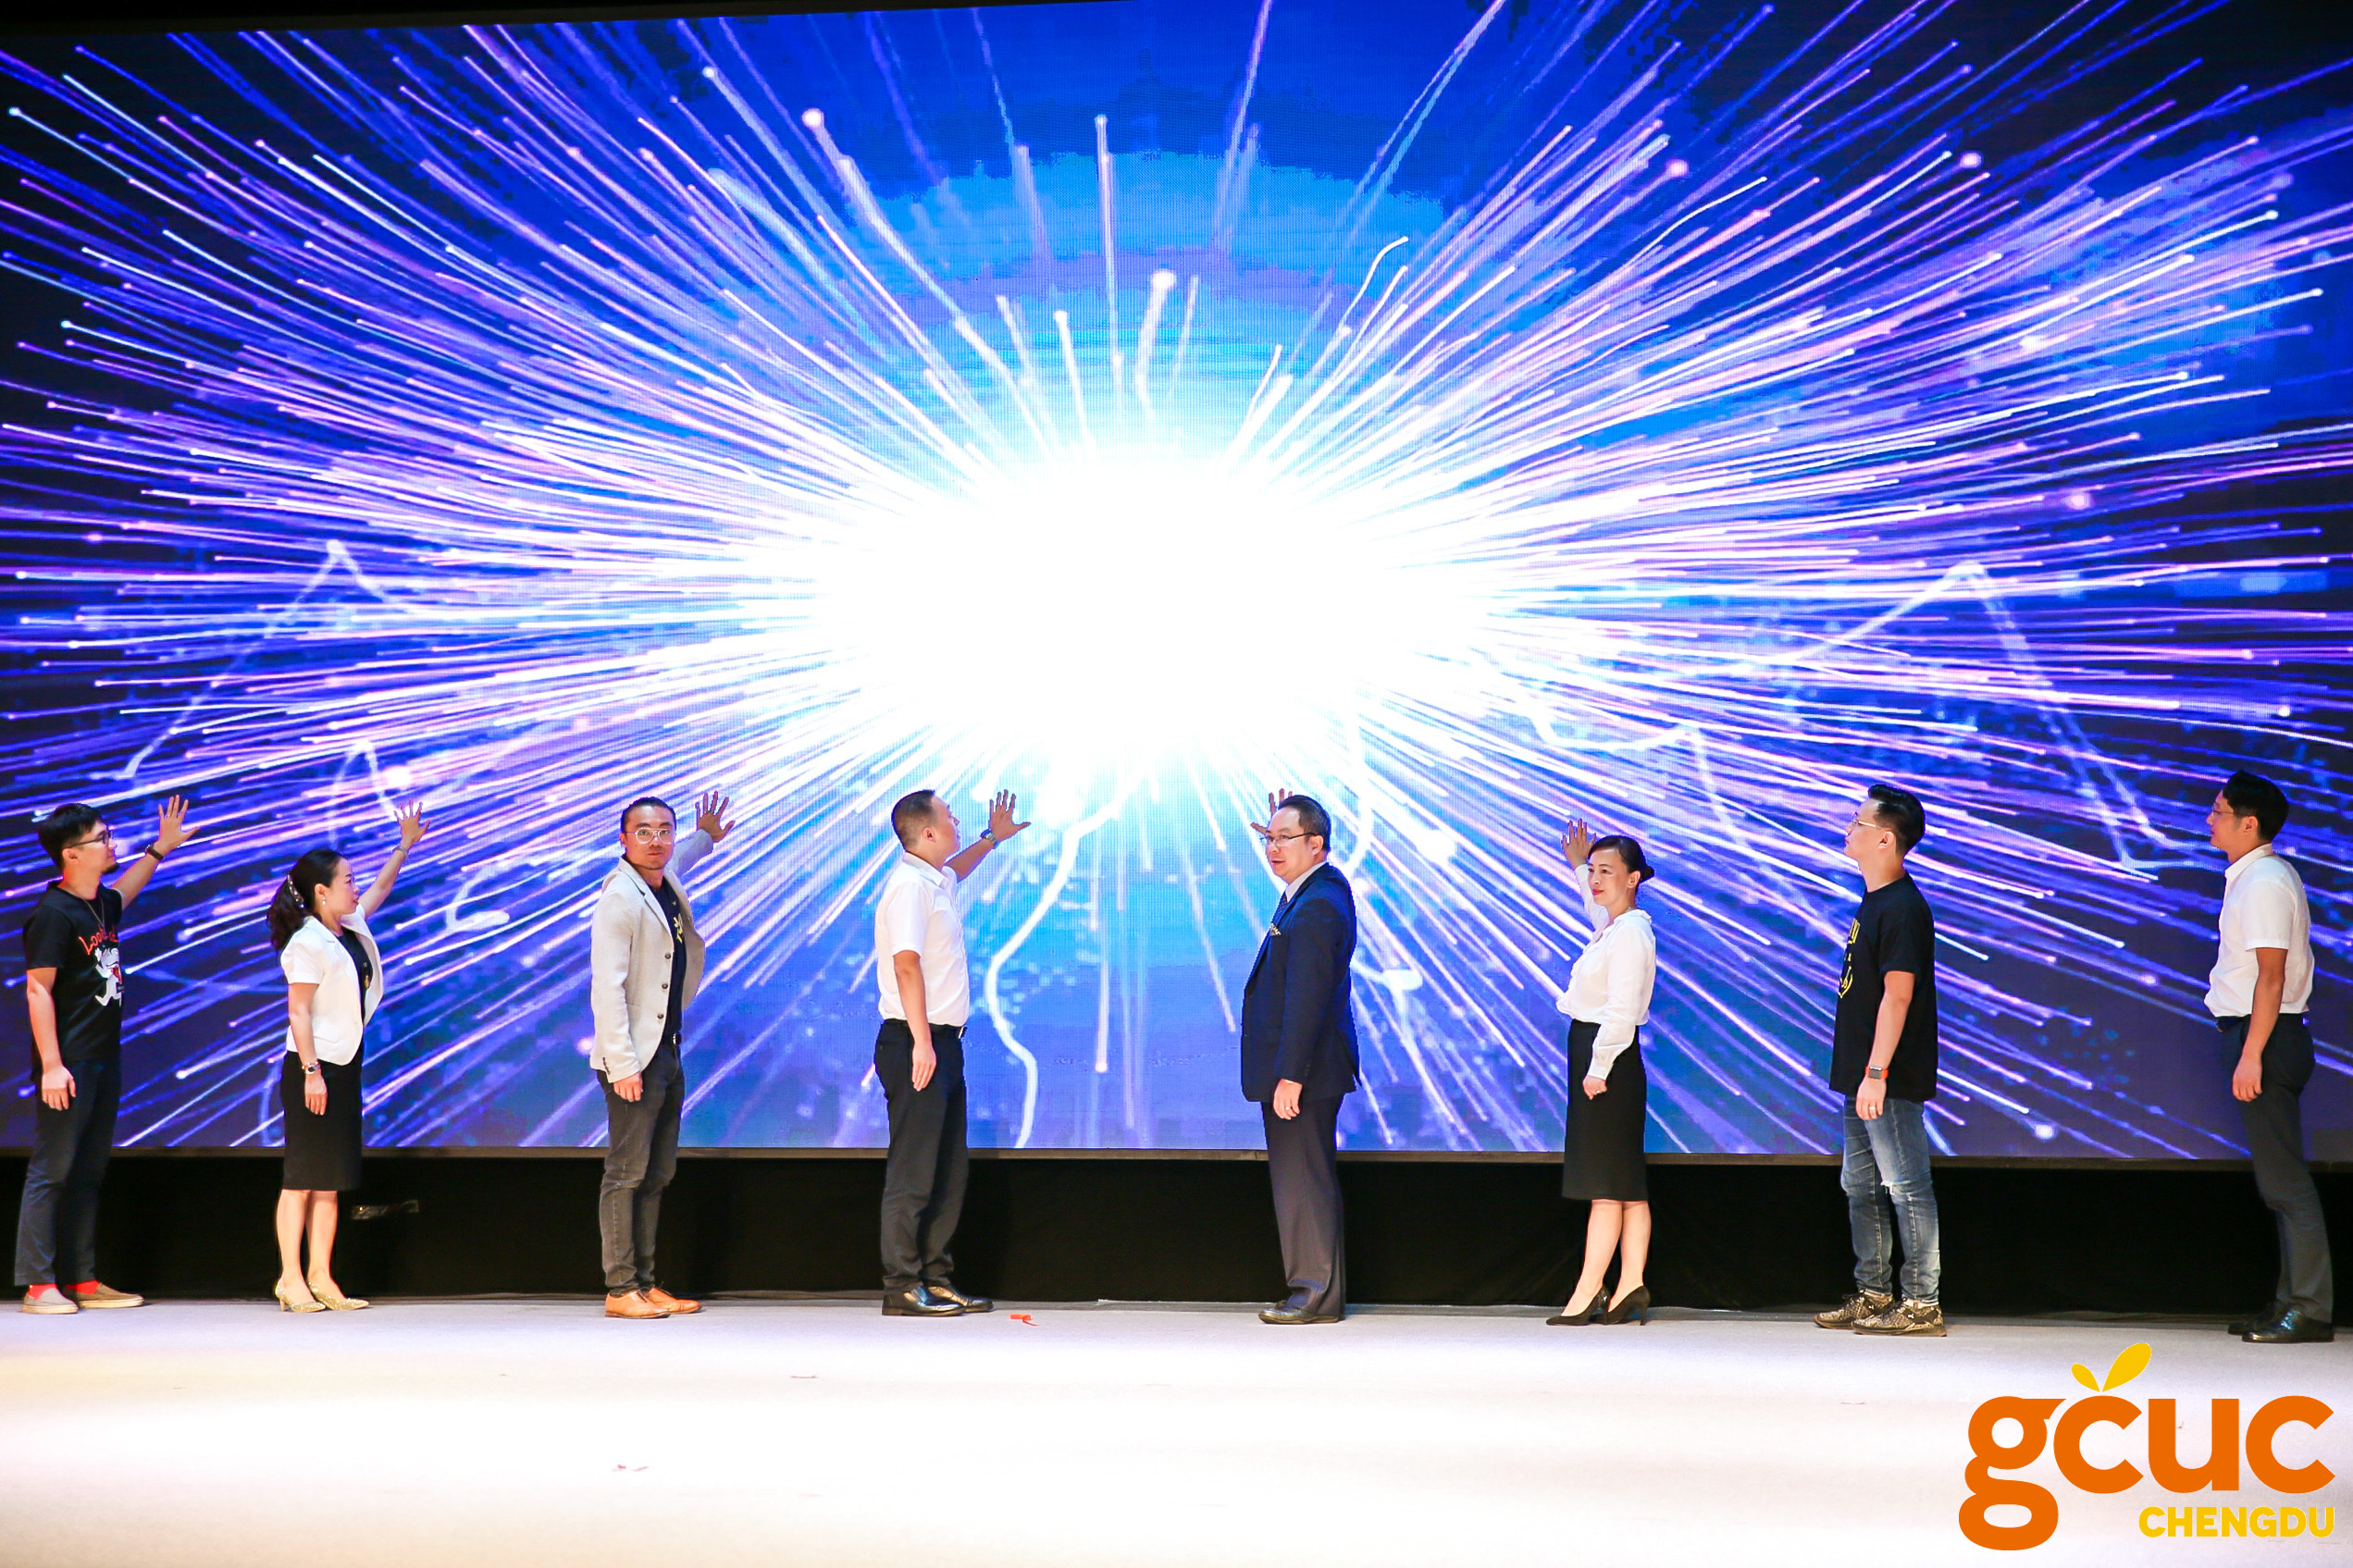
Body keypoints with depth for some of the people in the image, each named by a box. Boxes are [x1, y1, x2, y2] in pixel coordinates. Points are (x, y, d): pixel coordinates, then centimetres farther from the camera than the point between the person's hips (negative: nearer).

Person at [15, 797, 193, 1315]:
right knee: (51, 1171, -5)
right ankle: (38, 1285, -2)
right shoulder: (53, 915, -13)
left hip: (104, 1059, 9)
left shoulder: (103, 904, 12)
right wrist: (50, 1066, -22)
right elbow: (37, 989, -17)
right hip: (68, 1066, -9)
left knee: (89, 1173, 10)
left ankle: (83, 1281, 15)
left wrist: (159, 848, 45)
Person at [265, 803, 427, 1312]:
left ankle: (321, 1276, 10)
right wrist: (310, 1072, -21)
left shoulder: (351, 927, 11)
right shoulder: (307, 943, -13)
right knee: (302, 1177, -5)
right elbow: (298, 1011, -16)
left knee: (331, 1178, 7)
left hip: (344, 1065, 8)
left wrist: (405, 845, 32)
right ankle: (290, 1278, -2)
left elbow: (381, 888, 30)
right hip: (312, 1068, -8)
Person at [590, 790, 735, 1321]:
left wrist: (705, 838, 43)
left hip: (668, 1053, 9)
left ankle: (646, 1285, 13)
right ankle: (620, 1290, -4)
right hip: (634, 1059, -9)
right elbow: (607, 988, -19)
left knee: (656, 1176, 9)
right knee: (626, 1175, -6)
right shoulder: (620, 896, -13)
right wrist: (623, 1064, -23)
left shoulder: (667, 885, 13)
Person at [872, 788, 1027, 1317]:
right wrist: (921, 1043, -27)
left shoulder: (935, 879, 17)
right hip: (917, 1042, -10)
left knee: (948, 1170, 12)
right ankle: (902, 1288, -5)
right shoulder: (908, 886, -13)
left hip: (942, 1042, 10)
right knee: (913, 1171, -8)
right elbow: (906, 964, -22)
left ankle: (936, 1279, 18)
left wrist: (992, 838, 51)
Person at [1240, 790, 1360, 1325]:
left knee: (1303, 1178, -6)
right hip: (1299, 1066, 11)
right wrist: (1279, 831, 27)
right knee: (1302, 1179, 15)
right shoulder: (1320, 886, 12)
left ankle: (1318, 1294, 0)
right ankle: (1319, 1290, 21)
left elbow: (1307, 999, -24)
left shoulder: (1317, 908, -20)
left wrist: (1289, 1076, -26)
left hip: (1306, 1066, -11)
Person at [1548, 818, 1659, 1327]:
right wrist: (1578, 864, 46)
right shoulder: (1612, 924, 14)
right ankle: (1631, 1287, 11)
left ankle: (1588, 1293, -6)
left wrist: (1599, 1068, -21)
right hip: (1595, 1057, 10)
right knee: (1624, 1182, 9)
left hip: (1608, 1059, -10)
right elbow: (1596, 905, 42)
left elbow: (1621, 1010, -22)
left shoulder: (1630, 932, -15)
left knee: (1606, 1181, -7)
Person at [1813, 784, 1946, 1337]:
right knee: (1861, 1187, 14)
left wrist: (1876, 1073, -23)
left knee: (1906, 1187, -5)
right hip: (1862, 1075, 10)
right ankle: (1872, 1295, 22)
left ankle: (1922, 1303, -1)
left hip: (1891, 1081, -10)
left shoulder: (1902, 907, -16)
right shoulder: (1873, 901, 15)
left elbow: (1898, 995, -21)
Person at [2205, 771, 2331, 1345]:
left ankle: (2310, 1309, -6)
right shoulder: (2253, 877, 16)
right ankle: (2292, 1302, 17)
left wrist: (2251, 1055, -22)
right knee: (2279, 1178, 12)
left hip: (2266, 1038, -10)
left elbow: (2271, 977, -19)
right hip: (2263, 1037, 10)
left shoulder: (2265, 883, -15)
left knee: (2284, 1179, -8)